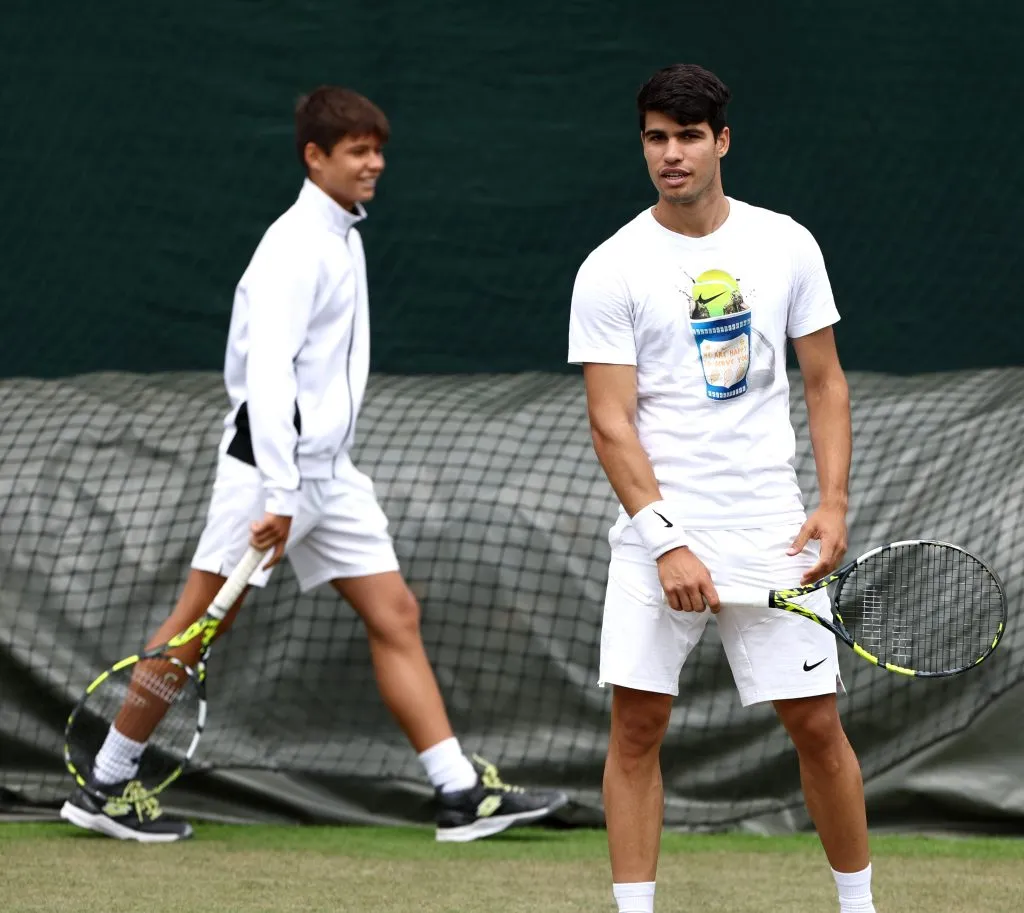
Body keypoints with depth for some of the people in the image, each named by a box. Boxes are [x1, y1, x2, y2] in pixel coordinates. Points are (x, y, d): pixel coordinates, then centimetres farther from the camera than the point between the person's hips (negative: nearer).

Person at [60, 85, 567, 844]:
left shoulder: (342, 238, 14)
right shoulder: (297, 246, -16)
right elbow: (267, 372, -25)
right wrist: (279, 494, -29)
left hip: (329, 473, 9)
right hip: (270, 467, -9)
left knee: (396, 616, 4)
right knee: (198, 624, -2)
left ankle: (462, 794, 2)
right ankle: (106, 788, 8)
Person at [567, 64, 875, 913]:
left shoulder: (787, 246, 5)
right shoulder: (610, 269, -3)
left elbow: (825, 381, 10)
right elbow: (612, 422, -8)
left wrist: (834, 504, -2)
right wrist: (667, 541, -17)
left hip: (771, 527, 1)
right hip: (660, 530, -1)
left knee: (816, 723, 3)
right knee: (637, 725, -5)